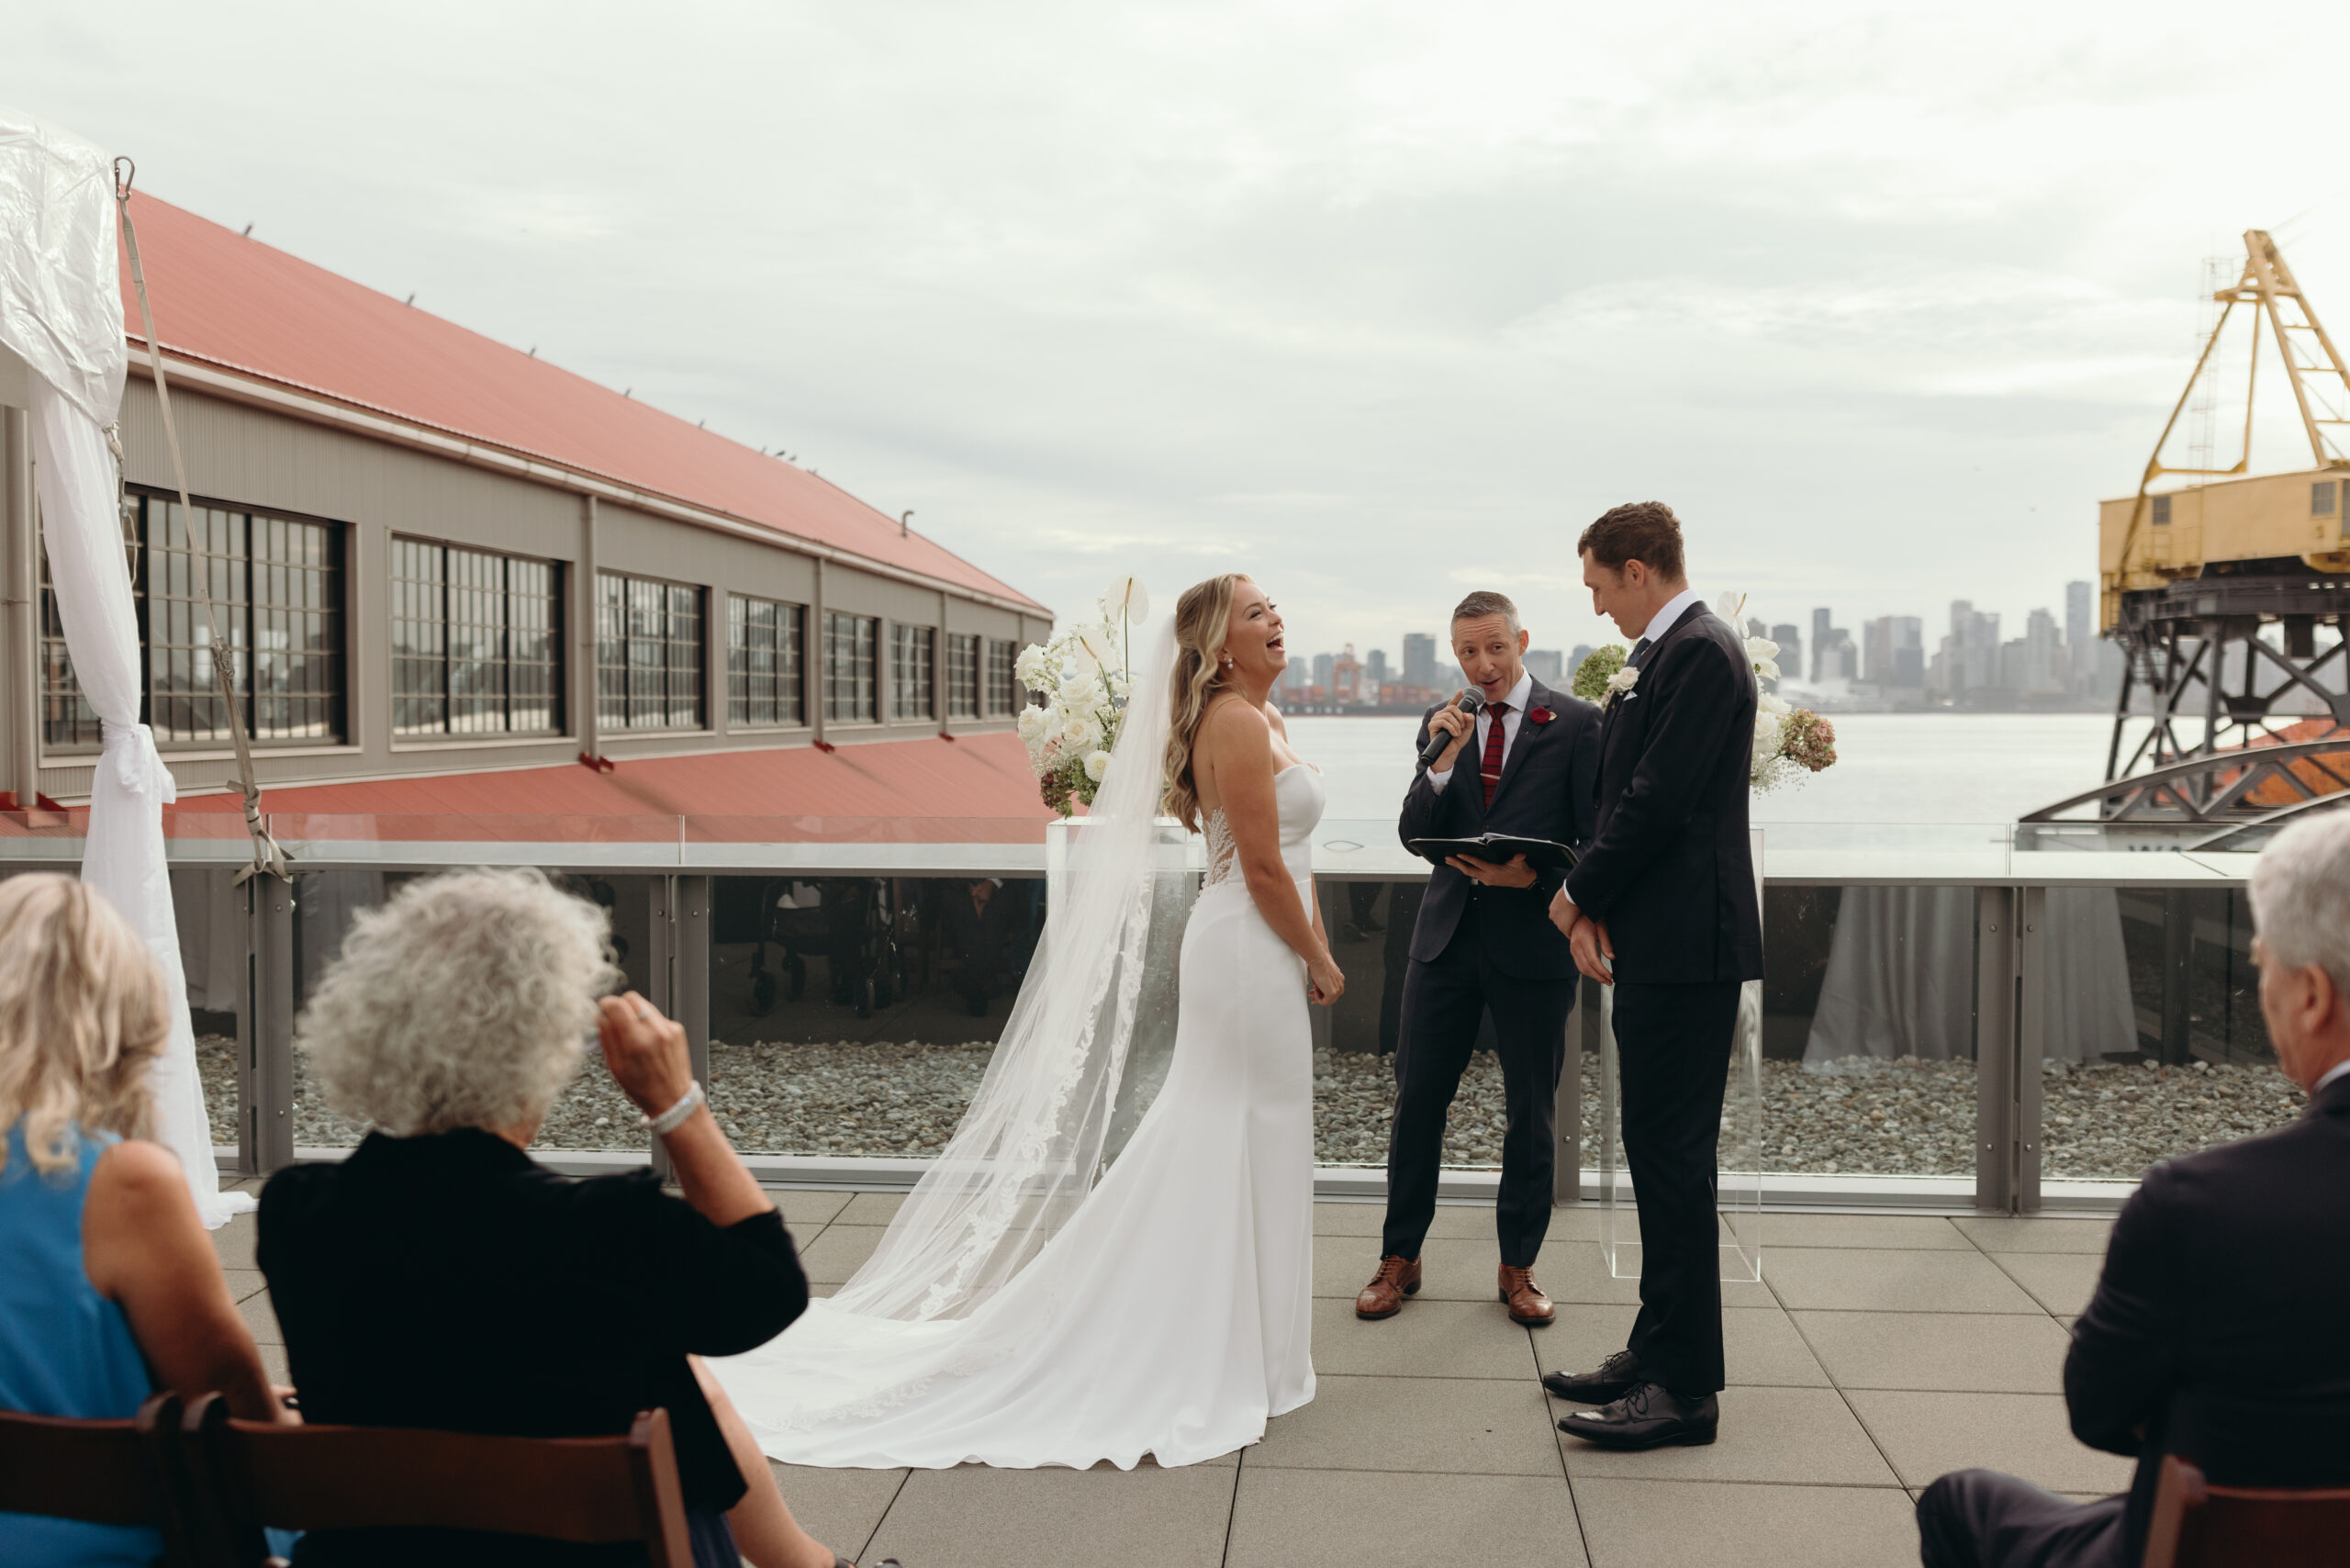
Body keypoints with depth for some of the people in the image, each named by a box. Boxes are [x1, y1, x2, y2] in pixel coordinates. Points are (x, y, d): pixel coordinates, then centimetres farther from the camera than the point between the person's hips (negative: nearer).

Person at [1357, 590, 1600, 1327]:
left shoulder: (1575, 723, -3)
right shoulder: (1440, 722, 7)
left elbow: (1597, 839, -3)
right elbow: (1414, 836, 1)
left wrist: (1537, 878, -20)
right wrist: (1440, 762, -14)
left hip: (1533, 940, -2)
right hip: (1448, 934, 3)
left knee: (1532, 1113, 8)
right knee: (1417, 1101, 5)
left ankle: (1518, 1266, 24)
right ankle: (1400, 1259, 19)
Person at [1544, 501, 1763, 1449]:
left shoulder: (1701, 652, -13)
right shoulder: (1658, 657, 17)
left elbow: (1658, 801, -19)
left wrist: (1579, 894, -7)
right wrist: (1595, 907, 4)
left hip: (1686, 945, -10)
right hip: (1654, 943, 10)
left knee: (1673, 1157, -5)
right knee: (1657, 1151, 15)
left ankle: (1685, 1387, 3)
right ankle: (1659, 1352, 25)